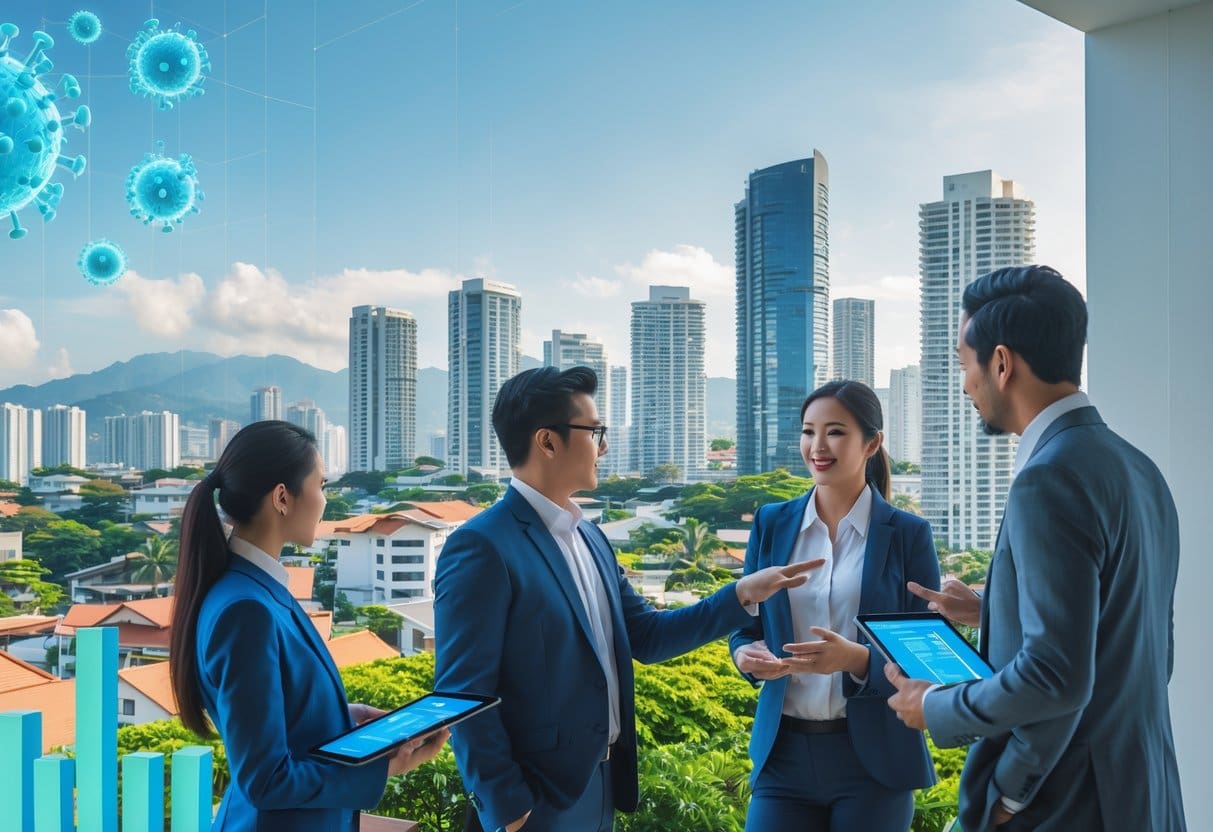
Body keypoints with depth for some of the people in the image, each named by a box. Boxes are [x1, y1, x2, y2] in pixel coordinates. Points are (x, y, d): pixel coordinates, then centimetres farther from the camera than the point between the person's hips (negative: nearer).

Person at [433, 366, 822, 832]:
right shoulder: (482, 546, -18)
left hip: (601, 789, 8)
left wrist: (741, 594, 3)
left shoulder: (590, 538, 8)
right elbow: (465, 695, -19)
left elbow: (645, 636, 11)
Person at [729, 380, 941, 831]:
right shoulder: (770, 524, 4)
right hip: (784, 752, 2)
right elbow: (746, 625, 9)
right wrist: (746, 654, -14)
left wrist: (858, 659, -22)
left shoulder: (908, 533, -3)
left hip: (873, 757, -2)